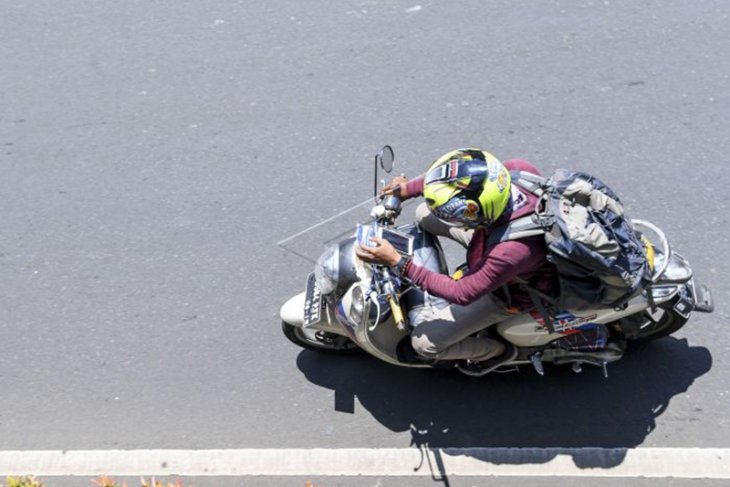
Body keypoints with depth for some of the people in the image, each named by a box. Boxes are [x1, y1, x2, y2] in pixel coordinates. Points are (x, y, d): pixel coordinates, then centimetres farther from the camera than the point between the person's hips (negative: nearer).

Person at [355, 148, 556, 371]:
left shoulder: (514, 251, -45)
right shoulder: (517, 169, -30)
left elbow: (463, 294, -31)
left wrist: (397, 261, -32)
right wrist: (408, 188, -9)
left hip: (505, 292, -6)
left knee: (424, 343, -6)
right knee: (424, 214, 11)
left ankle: (497, 351, 20)